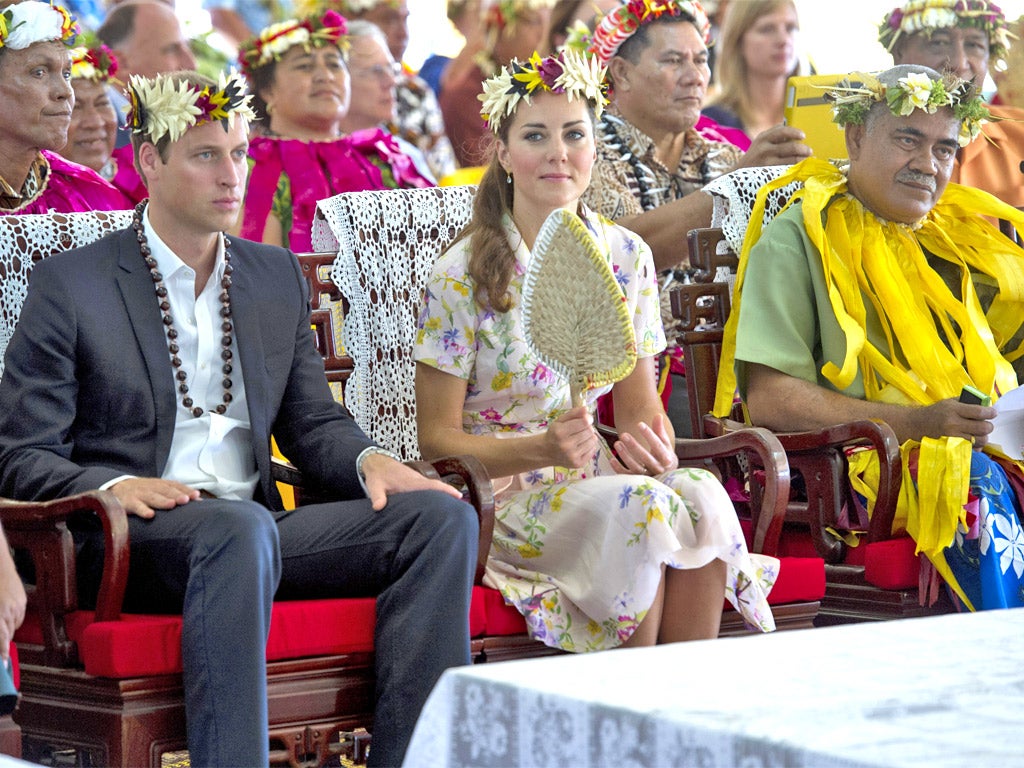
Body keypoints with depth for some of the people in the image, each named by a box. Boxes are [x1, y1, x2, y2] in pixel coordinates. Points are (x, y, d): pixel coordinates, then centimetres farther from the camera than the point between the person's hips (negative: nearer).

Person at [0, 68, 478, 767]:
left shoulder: (279, 276, 20)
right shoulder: (71, 283, 3)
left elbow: (311, 422, 21)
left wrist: (371, 461, -4)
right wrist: (115, 487, -22)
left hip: (258, 528, 6)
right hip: (129, 543, -5)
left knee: (442, 516, -19)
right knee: (239, 528, -40)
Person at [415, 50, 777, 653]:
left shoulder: (627, 258, 6)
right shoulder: (463, 275, -8)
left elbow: (638, 401, 13)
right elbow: (437, 437, -7)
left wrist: (655, 446, -12)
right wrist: (543, 450, -24)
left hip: (591, 478, 5)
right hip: (493, 487, -4)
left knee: (703, 496, -28)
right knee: (639, 508, -32)